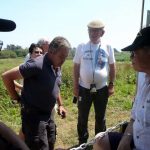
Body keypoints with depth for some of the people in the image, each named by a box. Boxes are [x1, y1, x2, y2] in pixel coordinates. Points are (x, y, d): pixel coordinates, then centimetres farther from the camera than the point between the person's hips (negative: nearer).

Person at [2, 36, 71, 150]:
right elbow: (6, 76, -21)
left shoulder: (55, 66, 1)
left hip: (47, 114, 9)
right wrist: (16, 98, -12)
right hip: (33, 115, -8)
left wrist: (60, 105, 16)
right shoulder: (37, 65, -26)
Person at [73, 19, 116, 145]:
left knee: (100, 118, 15)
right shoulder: (81, 47, -3)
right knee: (82, 118, 11)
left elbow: (112, 67, 4)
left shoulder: (108, 48, -3)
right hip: (84, 88, 0)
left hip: (102, 89, 0)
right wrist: (75, 86, -1)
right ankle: (82, 142, 31)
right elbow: (76, 67, 0)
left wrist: (111, 85, 2)